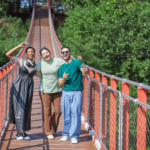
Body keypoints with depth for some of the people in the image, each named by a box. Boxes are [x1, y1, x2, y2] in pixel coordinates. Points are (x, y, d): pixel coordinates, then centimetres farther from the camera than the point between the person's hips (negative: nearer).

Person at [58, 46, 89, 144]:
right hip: (65, 93, 4)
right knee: (66, 114, 6)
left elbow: (85, 70, -16)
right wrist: (64, 78, -9)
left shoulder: (76, 63, 1)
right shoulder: (61, 68, 15)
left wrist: (86, 71, -41)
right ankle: (66, 134, 17)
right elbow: (60, 84, 12)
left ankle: (74, 136, -2)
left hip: (77, 93, -4)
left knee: (76, 114, -6)